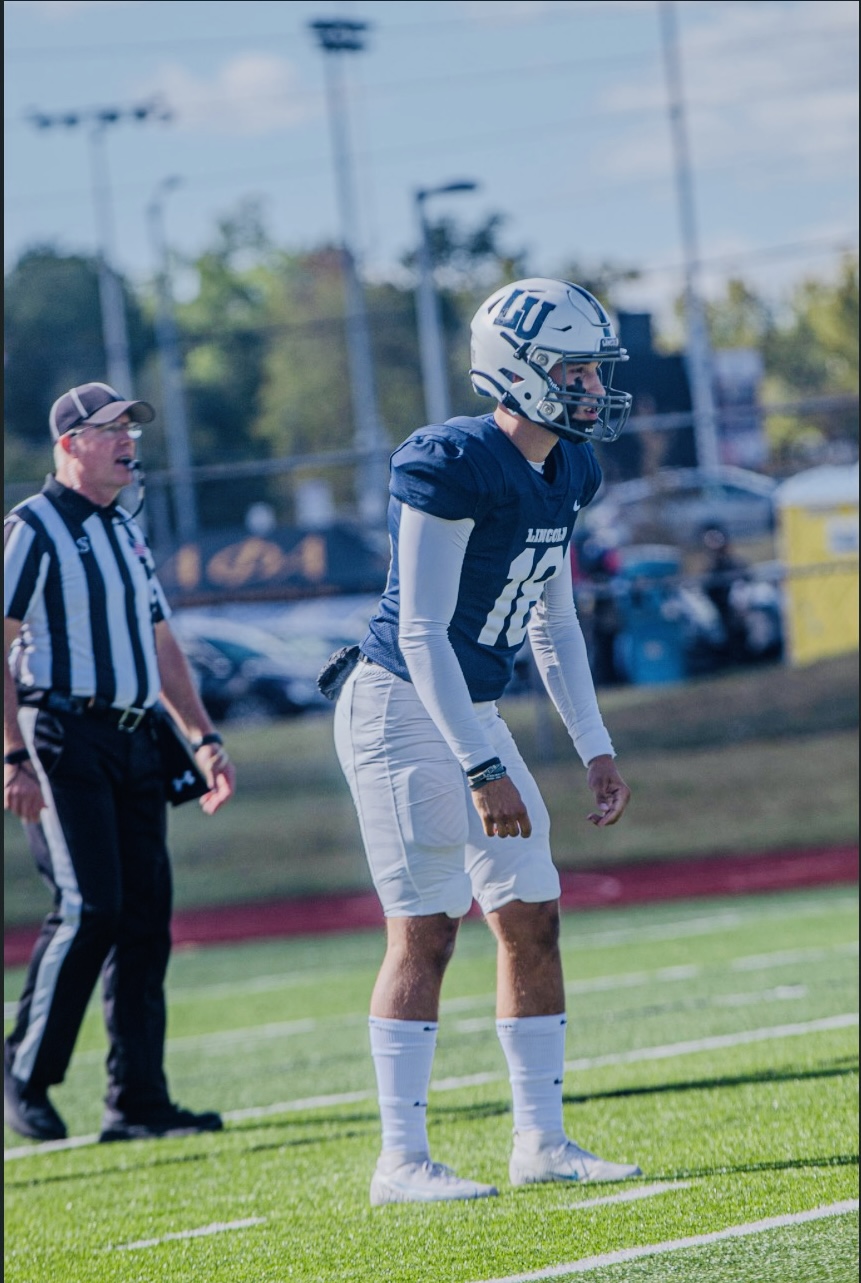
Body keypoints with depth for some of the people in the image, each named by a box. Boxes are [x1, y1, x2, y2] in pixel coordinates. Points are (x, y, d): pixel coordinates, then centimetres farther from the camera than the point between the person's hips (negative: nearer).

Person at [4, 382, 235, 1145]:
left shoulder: (128, 533, 20)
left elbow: (160, 645, 25)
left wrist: (203, 739, 17)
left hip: (131, 739, 8)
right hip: (61, 736, -8)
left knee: (145, 916, 2)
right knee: (90, 907, -15)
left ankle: (138, 1100, 4)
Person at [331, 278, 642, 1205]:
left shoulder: (563, 475, 6)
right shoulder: (450, 466, -21)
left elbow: (553, 624, 17)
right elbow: (422, 634, -22)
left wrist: (594, 748, 12)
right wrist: (484, 771, -24)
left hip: (471, 715, 9)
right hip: (400, 711, -9)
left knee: (533, 918, 7)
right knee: (424, 929, -9)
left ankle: (541, 1140, 14)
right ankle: (402, 1159, -5)